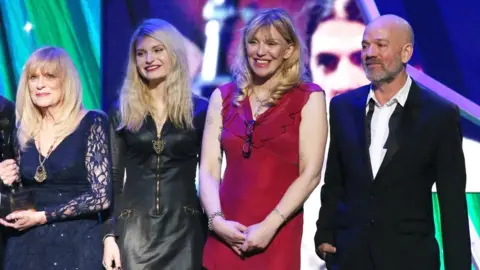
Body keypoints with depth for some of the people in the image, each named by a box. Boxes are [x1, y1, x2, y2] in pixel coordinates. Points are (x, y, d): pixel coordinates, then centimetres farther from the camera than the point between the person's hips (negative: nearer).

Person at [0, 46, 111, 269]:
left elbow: (101, 196, -12)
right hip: (27, 244, 4)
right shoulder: (23, 130, 6)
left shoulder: (92, 123, -7)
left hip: (76, 243, -4)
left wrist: (42, 216, -13)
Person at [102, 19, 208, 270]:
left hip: (184, 229, -1)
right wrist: (109, 235, -3)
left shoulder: (199, 110, 5)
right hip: (133, 230, 1)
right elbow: (113, 179, 6)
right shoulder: (121, 113, 7)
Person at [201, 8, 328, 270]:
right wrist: (216, 220, -10)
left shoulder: (308, 97, 0)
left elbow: (310, 174, -6)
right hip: (226, 233, 3)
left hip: (278, 234, -2)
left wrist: (270, 226, -13)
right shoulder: (223, 97, 8)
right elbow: (208, 169, 5)